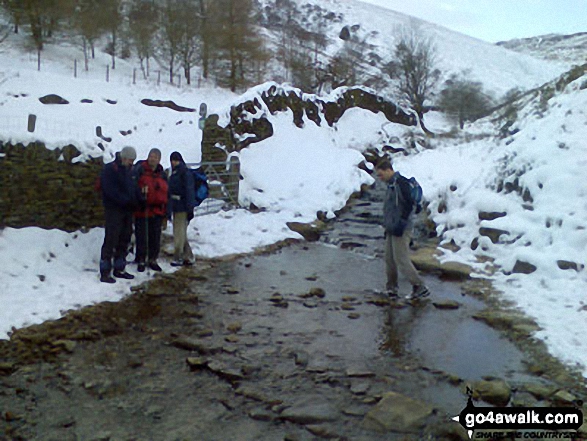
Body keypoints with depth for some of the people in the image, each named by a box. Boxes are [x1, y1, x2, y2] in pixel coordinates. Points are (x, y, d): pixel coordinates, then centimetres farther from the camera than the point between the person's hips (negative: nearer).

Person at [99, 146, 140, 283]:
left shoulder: (128, 170, 17)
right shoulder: (109, 169, -9)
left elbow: (133, 188, 20)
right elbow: (111, 191, -18)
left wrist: (135, 200, 2)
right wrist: (127, 201, -22)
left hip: (127, 210, 8)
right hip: (114, 209, -8)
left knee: (124, 241, 12)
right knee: (111, 240, -9)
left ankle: (119, 269, 21)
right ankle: (105, 272, -6)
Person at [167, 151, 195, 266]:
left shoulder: (185, 172, -9)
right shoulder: (174, 173, 17)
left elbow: (189, 191, -15)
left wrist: (190, 209, -20)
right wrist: (169, 210, 19)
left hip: (182, 208, -9)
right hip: (176, 208, 9)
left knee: (179, 234, -5)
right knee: (181, 234, 12)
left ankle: (178, 258, 1)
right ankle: (188, 257, 19)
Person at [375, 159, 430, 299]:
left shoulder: (401, 183, -15)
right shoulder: (391, 184, 16)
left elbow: (410, 205, -22)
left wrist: (401, 223, -21)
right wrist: (388, 226, 20)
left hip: (401, 230, -10)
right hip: (392, 229, 10)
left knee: (401, 260, -8)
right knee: (389, 259, 12)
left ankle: (420, 287, -1)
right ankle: (392, 288, 22)